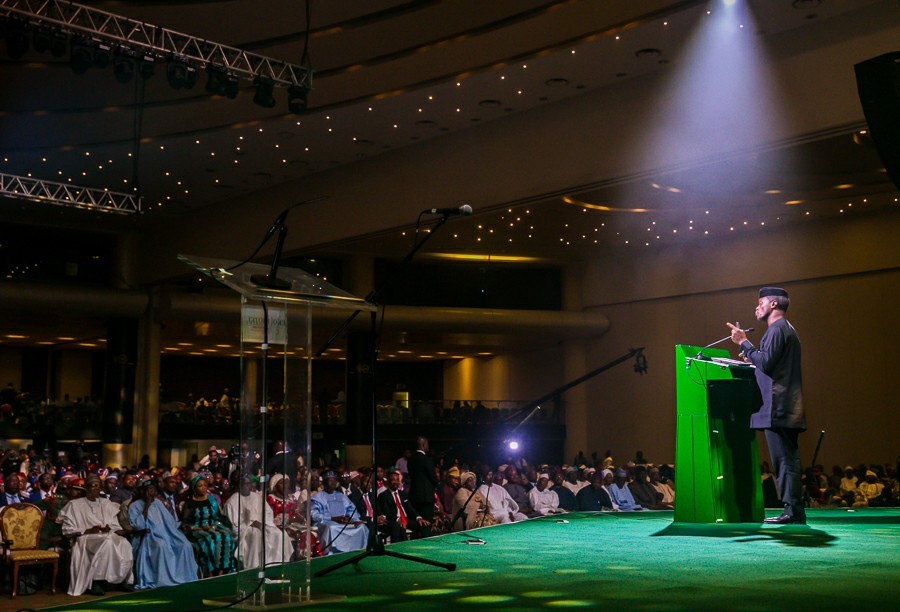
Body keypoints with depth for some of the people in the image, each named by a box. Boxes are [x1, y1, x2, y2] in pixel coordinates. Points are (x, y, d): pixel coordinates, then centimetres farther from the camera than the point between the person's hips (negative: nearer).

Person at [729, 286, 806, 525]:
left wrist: (744, 342, -12)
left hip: (776, 407, -11)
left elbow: (766, 363, -18)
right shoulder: (787, 329, 24)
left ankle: (793, 511, -10)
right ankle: (795, 510, 11)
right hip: (788, 408, 11)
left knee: (784, 459, -10)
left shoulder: (777, 329, -9)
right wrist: (753, 358, 27)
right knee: (788, 459, 9)